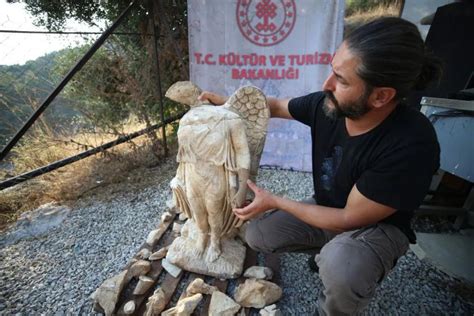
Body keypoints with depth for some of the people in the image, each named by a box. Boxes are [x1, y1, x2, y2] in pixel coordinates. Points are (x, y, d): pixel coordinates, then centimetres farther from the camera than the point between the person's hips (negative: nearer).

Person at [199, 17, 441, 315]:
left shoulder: (410, 146, -34)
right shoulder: (326, 104, -19)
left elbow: (350, 219, -26)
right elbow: (276, 106, 2)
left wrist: (275, 202, -22)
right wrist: (228, 102, -3)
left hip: (378, 226, -5)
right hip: (327, 209, 6)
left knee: (338, 268, -38)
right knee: (257, 234, -3)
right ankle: (330, 249, 16)